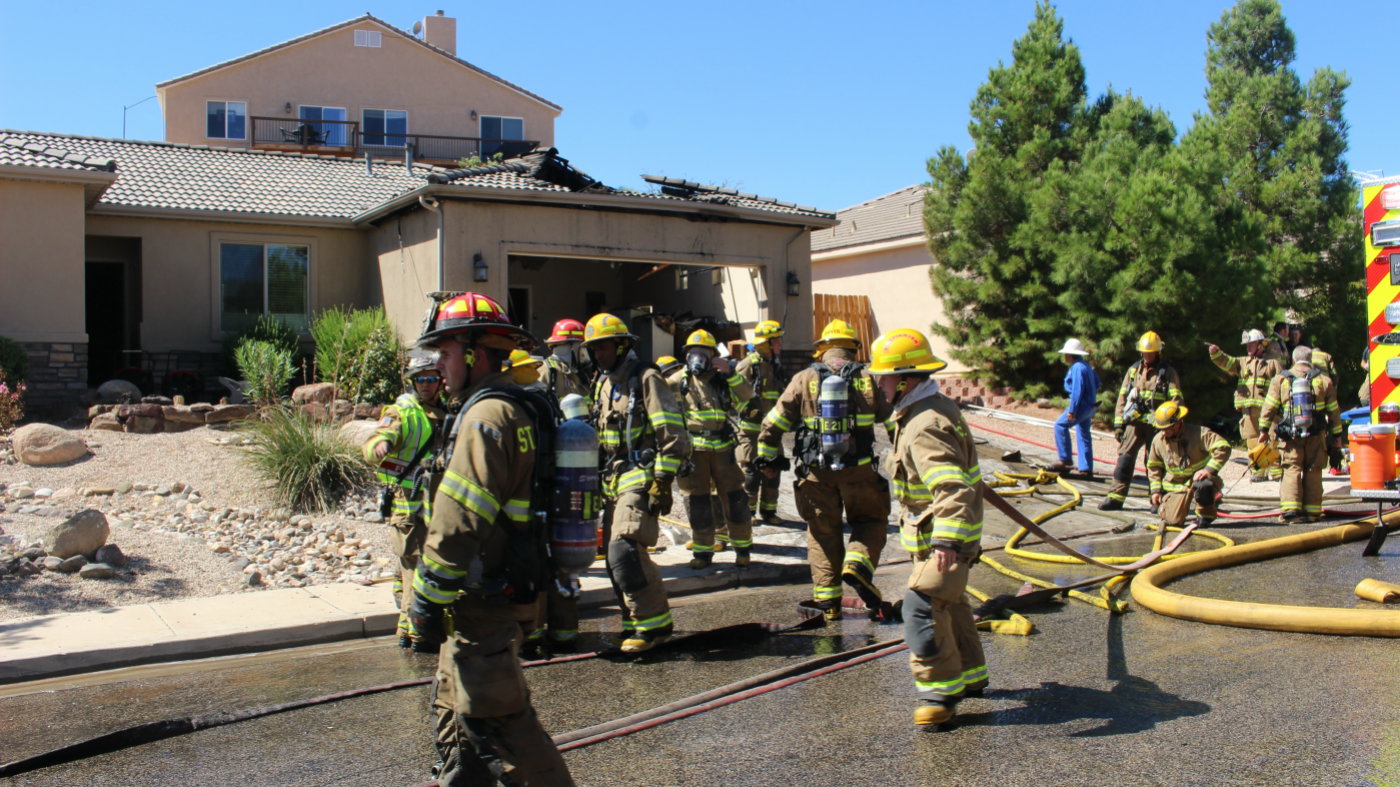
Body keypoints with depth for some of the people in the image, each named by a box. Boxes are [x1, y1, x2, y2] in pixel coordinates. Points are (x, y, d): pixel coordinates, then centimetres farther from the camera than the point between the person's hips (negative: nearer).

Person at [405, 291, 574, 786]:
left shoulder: (486, 416, -19)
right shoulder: (520, 408, 13)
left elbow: (458, 523, -24)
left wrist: (429, 599, -17)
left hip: (483, 600, -10)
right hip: (494, 591, 10)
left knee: (497, 718, -2)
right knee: (456, 707, 21)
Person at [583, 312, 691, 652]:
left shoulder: (645, 378, -8)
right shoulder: (603, 384, 18)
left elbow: (673, 434, -14)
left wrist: (662, 482, -18)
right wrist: (598, 483, 22)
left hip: (640, 480, -9)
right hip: (613, 482, 9)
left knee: (625, 551, -18)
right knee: (617, 558, 9)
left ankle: (654, 623, -7)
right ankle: (637, 623, 20)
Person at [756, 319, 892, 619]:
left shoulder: (804, 379, 1)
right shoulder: (867, 378, 1)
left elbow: (774, 423, -1)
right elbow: (890, 416, 9)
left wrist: (767, 458, 11)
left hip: (817, 472, 1)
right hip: (859, 470, -1)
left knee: (823, 532, 14)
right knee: (871, 521, 18)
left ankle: (828, 601, 15)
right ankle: (857, 564, -9)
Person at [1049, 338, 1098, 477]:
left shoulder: (1077, 368, -17)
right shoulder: (1086, 366, 15)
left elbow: (1077, 391, -22)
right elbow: (1097, 383, 23)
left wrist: (1072, 410, -22)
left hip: (1082, 404, -10)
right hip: (1089, 405, 10)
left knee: (1060, 425, -12)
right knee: (1084, 434, 11)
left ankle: (1065, 460, -11)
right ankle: (1086, 468, 13)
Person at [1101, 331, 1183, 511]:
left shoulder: (1167, 372, 3)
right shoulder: (1134, 369, 13)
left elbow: (1176, 400, -2)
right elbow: (1122, 396, 13)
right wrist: (1118, 422, 8)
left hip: (1156, 423, -2)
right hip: (1134, 421, 3)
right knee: (1125, 458, -4)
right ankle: (1116, 497, -3)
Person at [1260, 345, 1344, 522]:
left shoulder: (1280, 379, 1)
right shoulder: (1324, 380, 5)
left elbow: (1268, 408, 0)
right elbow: (1334, 412, 9)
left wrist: (1263, 430, 9)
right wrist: (1336, 437, 16)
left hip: (1290, 436, -1)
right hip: (1316, 436, 1)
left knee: (1292, 470, 2)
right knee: (1313, 472, 9)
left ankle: (1290, 508, -12)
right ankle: (1312, 511, 9)